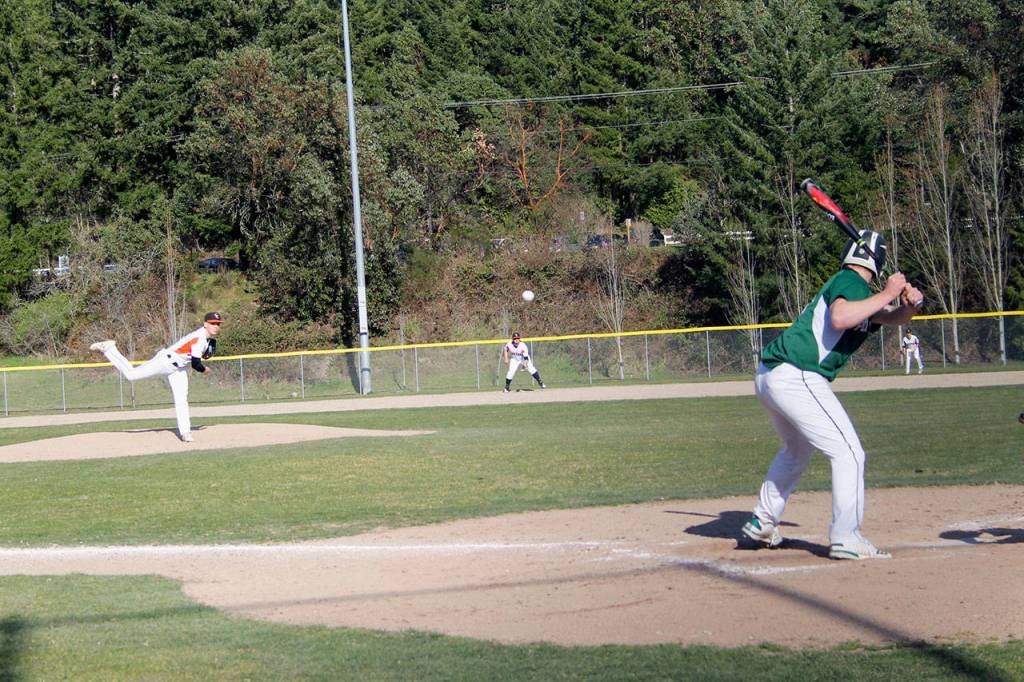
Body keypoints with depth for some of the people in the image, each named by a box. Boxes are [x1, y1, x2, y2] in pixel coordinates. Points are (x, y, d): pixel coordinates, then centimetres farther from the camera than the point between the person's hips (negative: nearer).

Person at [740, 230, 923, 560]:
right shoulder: (850, 280, -7)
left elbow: (894, 317, 16)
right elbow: (840, 318, -27)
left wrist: (909, 304, -5)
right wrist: (886, 294, -20)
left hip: (768, 378, 10)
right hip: (796, 378, -10)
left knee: (797, 449, 31)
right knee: (848, 453, -6)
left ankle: (762, 522, 38)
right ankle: (846, 539, -9)